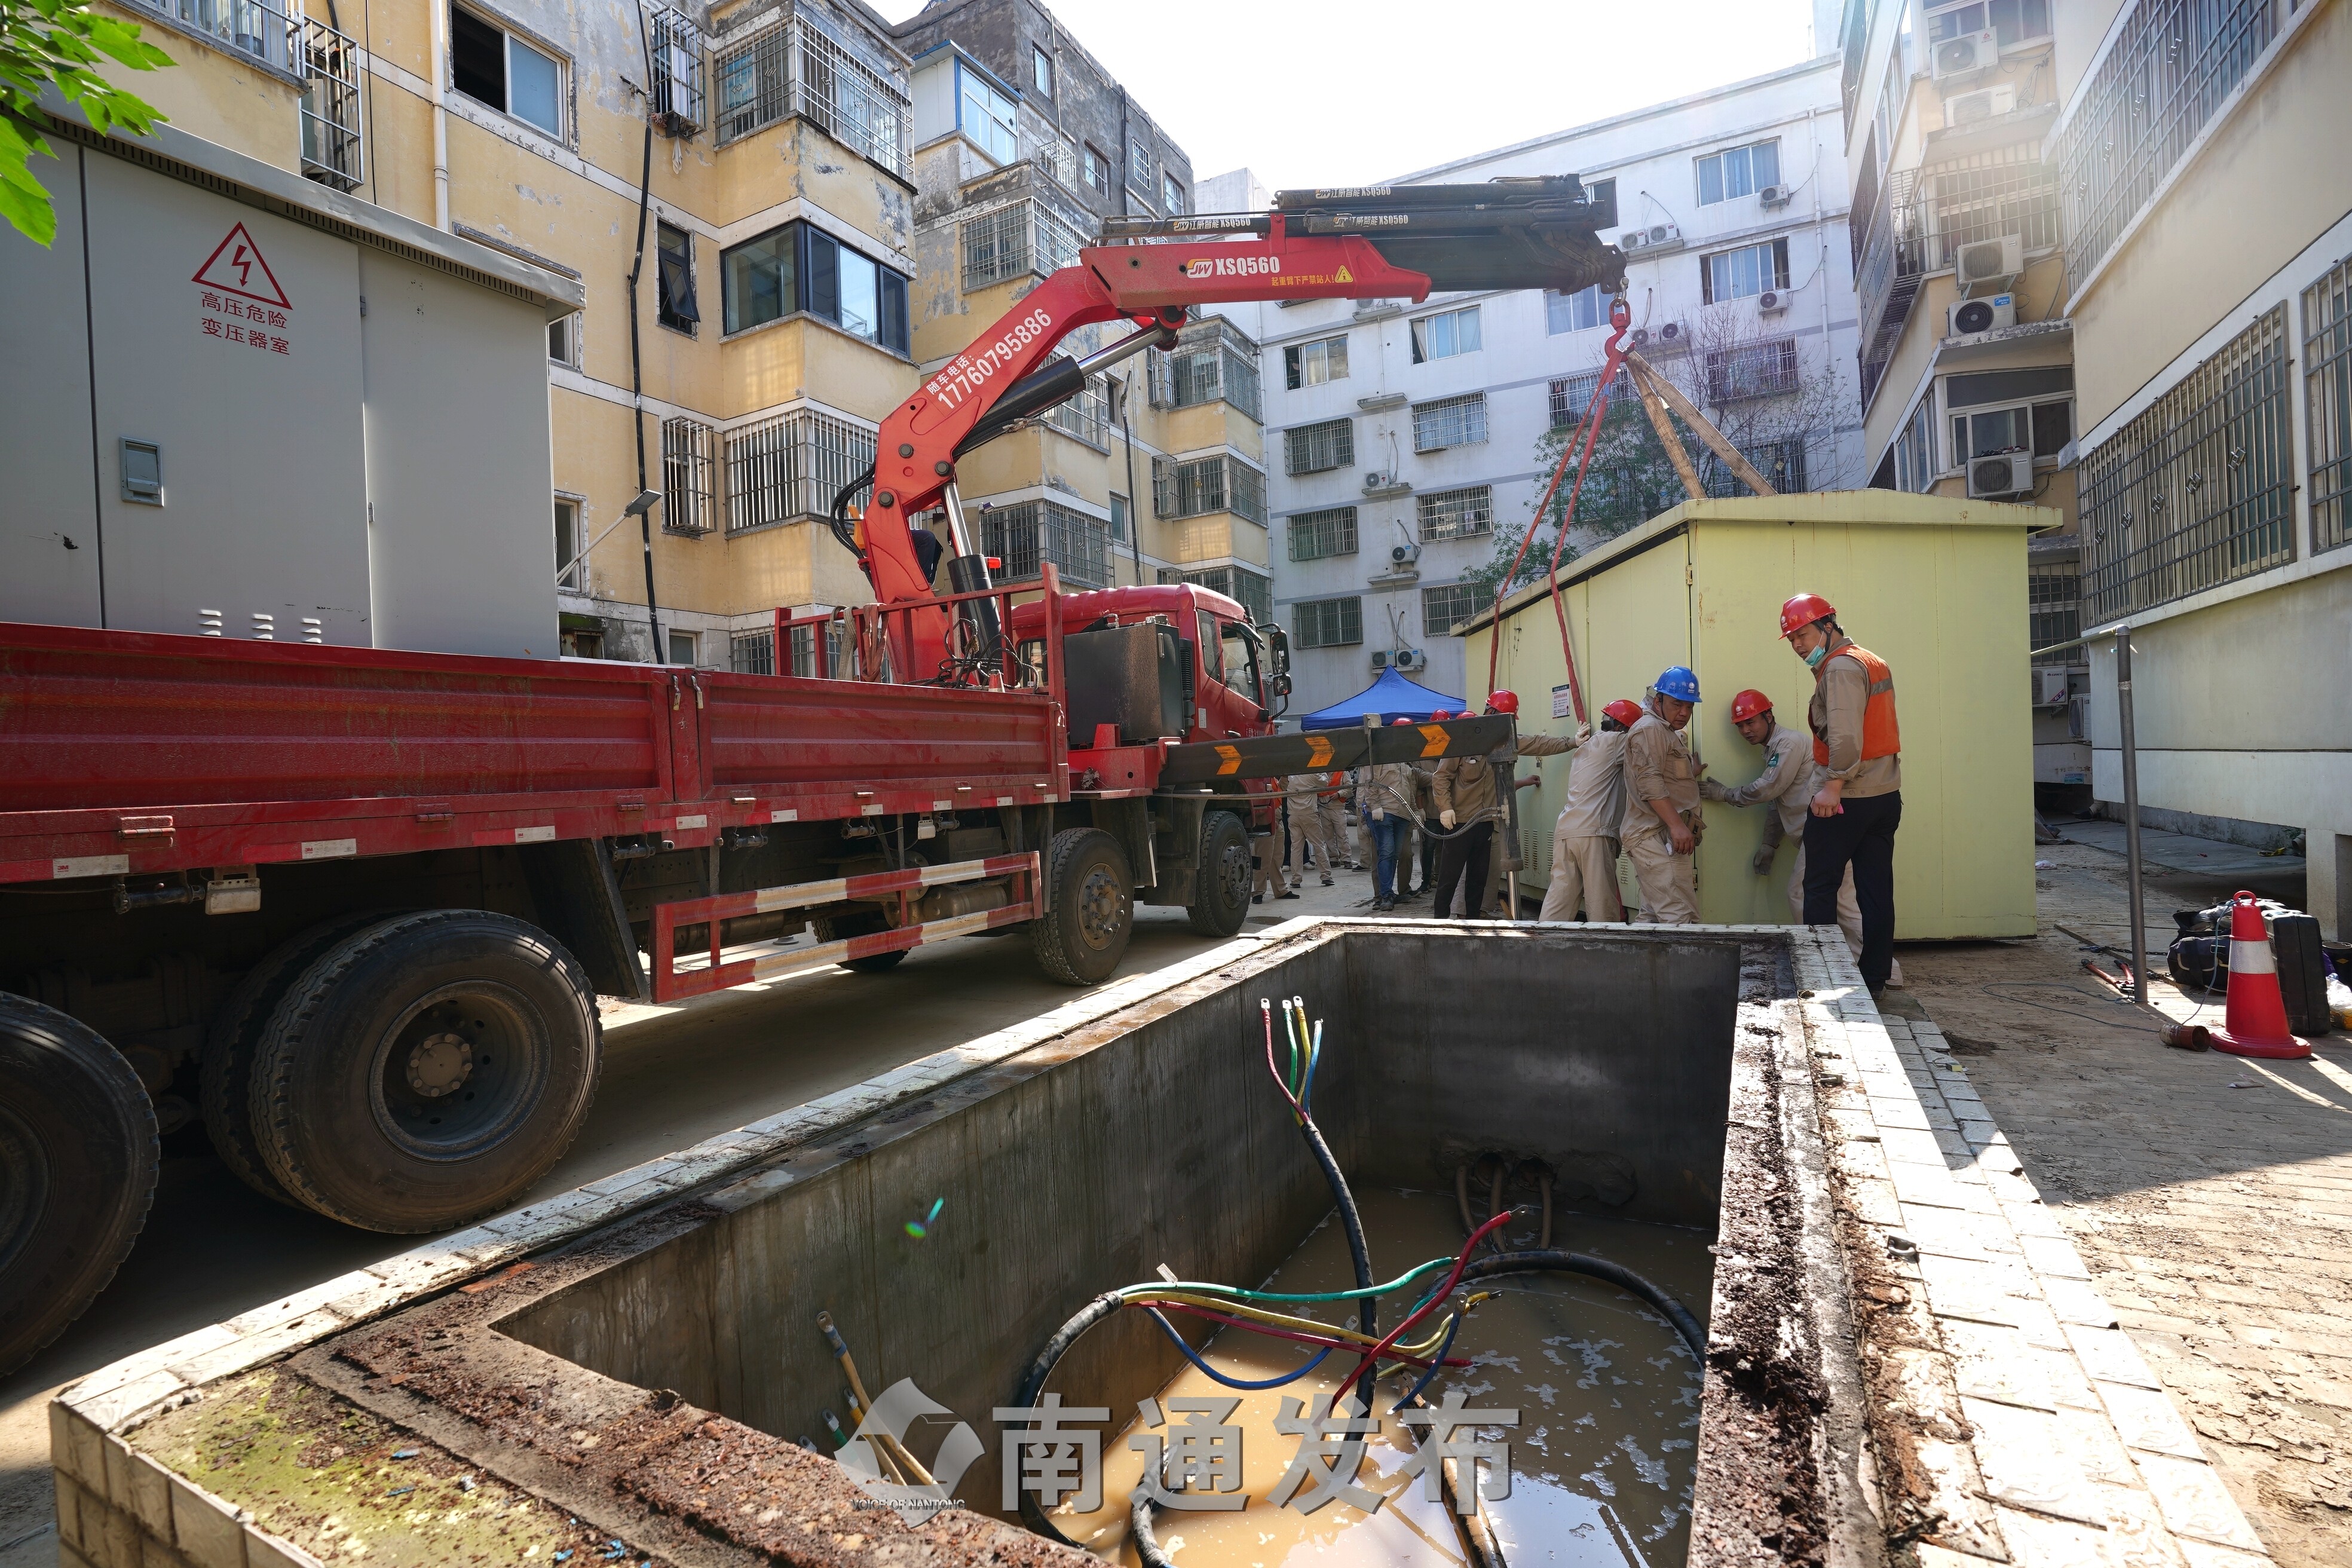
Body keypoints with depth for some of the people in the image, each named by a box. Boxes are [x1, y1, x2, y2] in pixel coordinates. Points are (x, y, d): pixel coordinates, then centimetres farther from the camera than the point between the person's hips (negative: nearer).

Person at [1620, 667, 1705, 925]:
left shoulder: (1669, 734, 26)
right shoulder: (1649, 729, -7)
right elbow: (1649, 782, -19)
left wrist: (1689, 774, 19)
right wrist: (1677, 825, -24)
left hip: (1663, 839, 11)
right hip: (1655, 836, -11)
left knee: (1654, 916, 10)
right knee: (1682, 918, -17)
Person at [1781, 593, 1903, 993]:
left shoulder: (1840, 667, -13)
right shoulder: (1873, 662, 18)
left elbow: (1846, 737, -24)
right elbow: (1874, 729, 17)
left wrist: (1832, 787, -20)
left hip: (1846, 799, -9)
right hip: (1886, 794, 9)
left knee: (1820, 888, 0)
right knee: (1877, 892, 10)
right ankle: (1875, 979, 16)